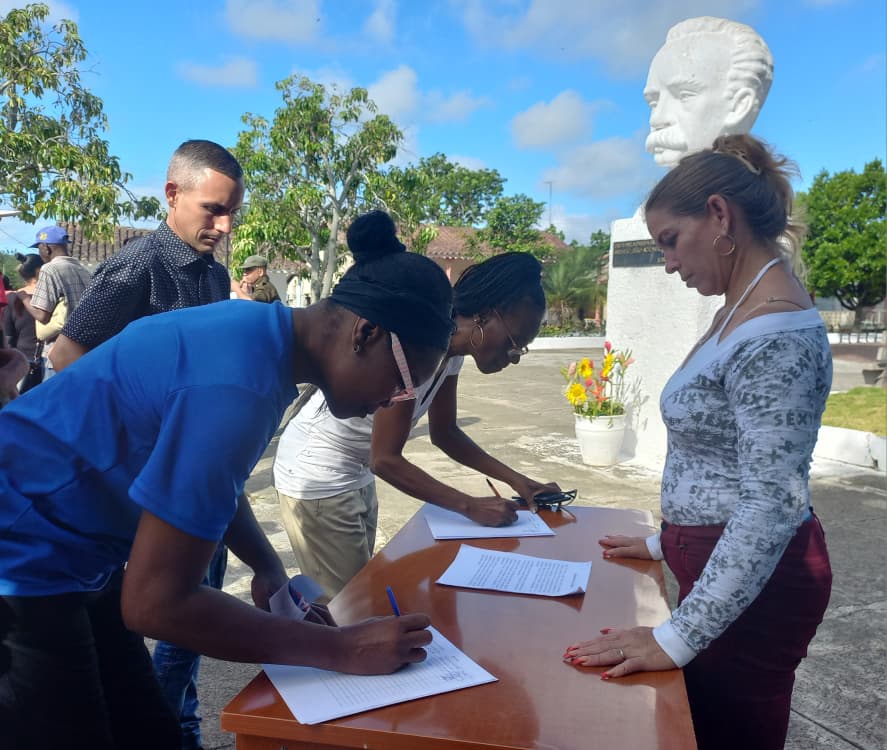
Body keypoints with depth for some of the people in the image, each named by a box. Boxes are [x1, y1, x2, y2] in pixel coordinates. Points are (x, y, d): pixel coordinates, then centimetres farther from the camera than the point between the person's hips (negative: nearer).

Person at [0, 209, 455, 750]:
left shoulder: (260, 336, -2)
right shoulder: (239, 385, -32)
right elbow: (156, 602, -28)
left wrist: (270, 571, 1)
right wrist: (341, 649, -22)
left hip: (67, 557, 9)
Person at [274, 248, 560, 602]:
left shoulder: (451, 350, -3)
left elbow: (444, 433, 8)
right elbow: (386, 460, -26)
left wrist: (515, 479, 0)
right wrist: (471, 505, -21)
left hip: (355, 474, 9)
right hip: (316, 475, -9)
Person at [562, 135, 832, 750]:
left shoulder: (776, 338, -24)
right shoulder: (741, 310, 7)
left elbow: (771, 506, -27)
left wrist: (677, 637, -25)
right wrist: (670, 541, 18)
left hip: (751, 581, -9)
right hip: (719, 562, 9)